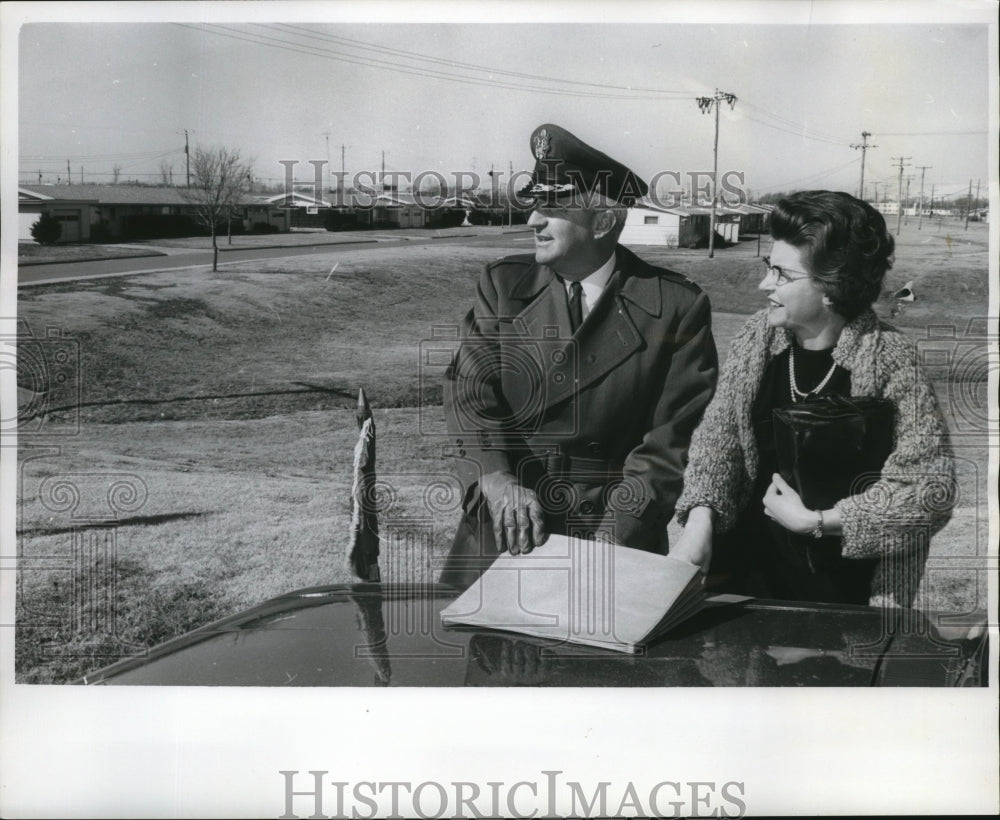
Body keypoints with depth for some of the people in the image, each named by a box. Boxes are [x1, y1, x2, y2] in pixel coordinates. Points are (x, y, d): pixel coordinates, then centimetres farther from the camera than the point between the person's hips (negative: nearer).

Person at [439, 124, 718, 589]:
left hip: (616, 535, -2)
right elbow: (469, 394, -2)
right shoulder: (502, 285, 7)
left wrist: (615, 532, -18)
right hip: (503, 527, 2)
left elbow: (673, 439, -7)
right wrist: (497, 480, -20)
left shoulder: (677, 308, -2)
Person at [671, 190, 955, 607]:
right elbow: (717, 437, 2)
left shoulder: (890, 360, -13)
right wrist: (699, 521, -15)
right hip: (751, 554, 4)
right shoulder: (758, 335, 2)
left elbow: (931, 492, -18)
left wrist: (812, 521, -17)